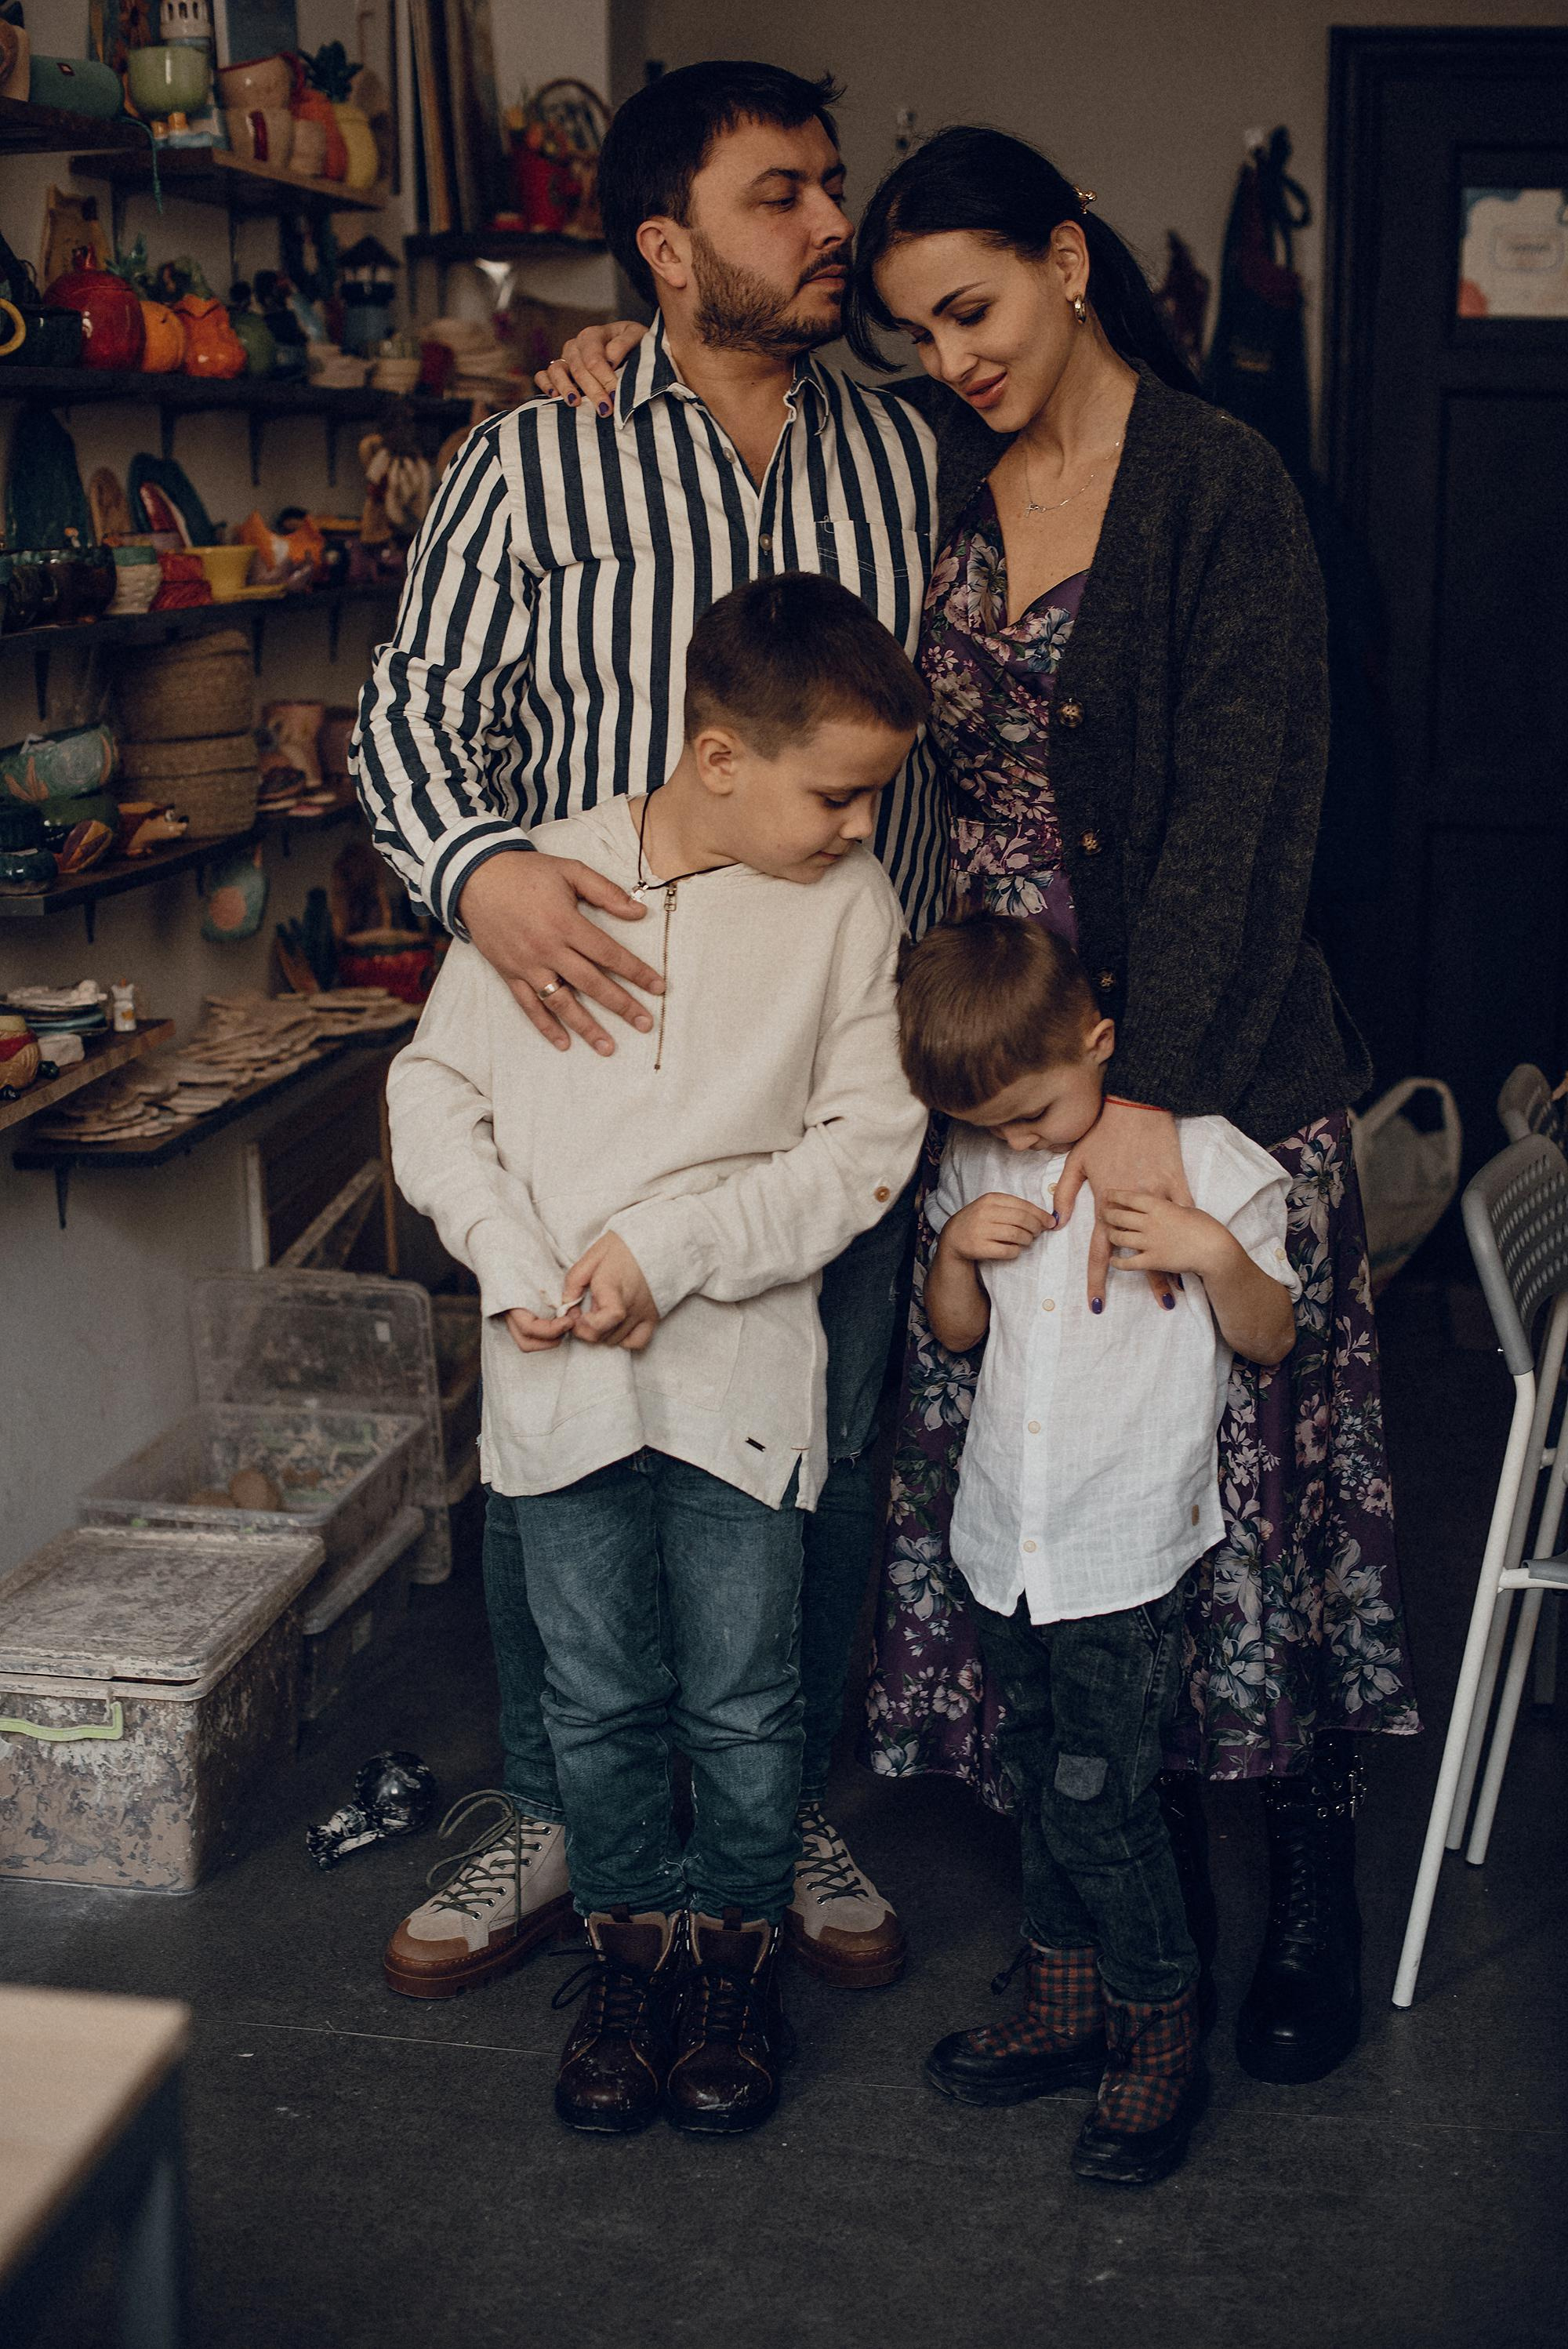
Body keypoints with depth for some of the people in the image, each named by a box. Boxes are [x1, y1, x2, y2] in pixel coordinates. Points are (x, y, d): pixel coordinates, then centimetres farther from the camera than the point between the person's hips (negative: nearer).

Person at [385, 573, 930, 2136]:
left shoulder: (848, 905, -3)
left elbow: (866, 1140, -7)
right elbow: (436, 1089, 3)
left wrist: (667, 1249, -15)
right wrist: (517, 1267, -10)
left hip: (738, 1371, -1)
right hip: (557, 1374, 1)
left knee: (741, 1700, 10)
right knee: (597, 1697, 13)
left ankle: (735, 1960, 31)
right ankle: (631, 1950, 33)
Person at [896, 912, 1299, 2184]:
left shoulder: (1205, 1159, -8)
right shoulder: (977, 1171, 5)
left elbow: (1271, 1337, -1)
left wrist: (1214, 1252, -21)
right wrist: (957, 1248, -5)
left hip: (1126, 1551, -5)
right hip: (1008, 1540, 5)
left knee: (1103, 1806, -5)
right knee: (1047, 1789, 16)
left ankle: (1161, 2044, 12)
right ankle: (1066, 2008, 32)